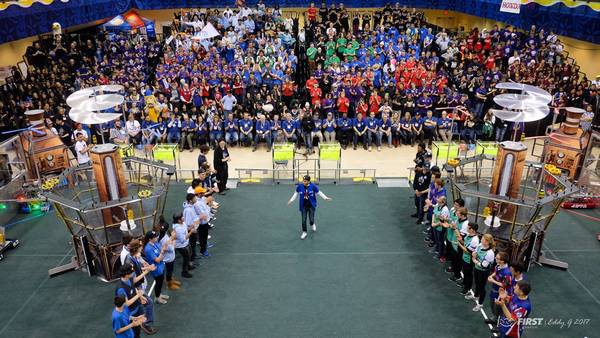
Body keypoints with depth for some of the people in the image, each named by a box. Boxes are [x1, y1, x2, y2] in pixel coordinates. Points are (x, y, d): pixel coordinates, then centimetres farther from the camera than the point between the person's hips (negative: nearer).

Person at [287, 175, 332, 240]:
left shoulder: (313, 186, -17)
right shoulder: (299, 186, -13)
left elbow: (319, 192, -2)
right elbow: (296, 193, 6)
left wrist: (325, 198, -3)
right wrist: (291, 200, 8)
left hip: (311, 206, -1)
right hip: (303, 206, 1)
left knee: (311, 219, 1)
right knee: (303, 220, 1)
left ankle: (312, 225, 39)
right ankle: (304, 232, 22)